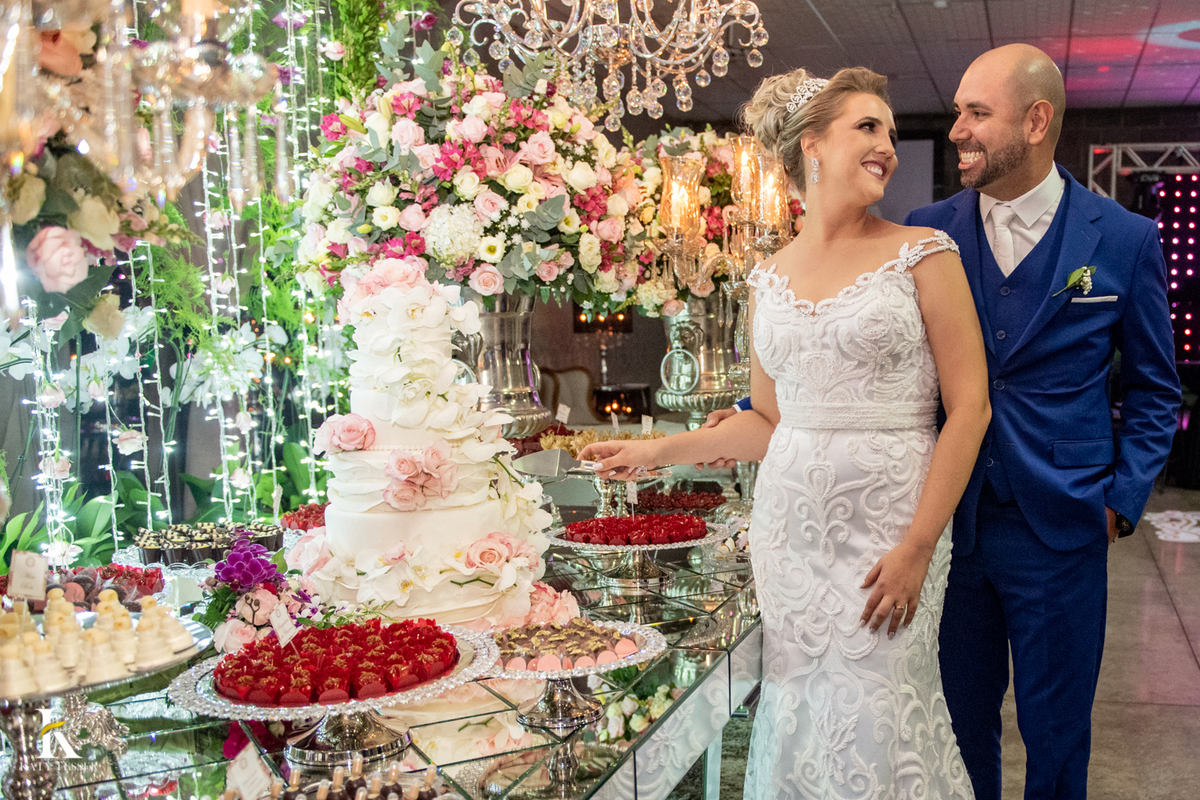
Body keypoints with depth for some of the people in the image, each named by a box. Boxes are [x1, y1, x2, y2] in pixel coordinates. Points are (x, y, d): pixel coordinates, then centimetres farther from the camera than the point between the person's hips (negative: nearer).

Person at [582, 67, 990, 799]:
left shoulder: (922, 254, -3)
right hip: (790, 525, 3)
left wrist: (918, 547, -13)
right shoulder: (771, 279, 9)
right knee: (799, 722, 9)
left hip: (889, 520, -3)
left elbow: (970, 406, -6)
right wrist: (658, 451, 11)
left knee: (875, 731, 0)